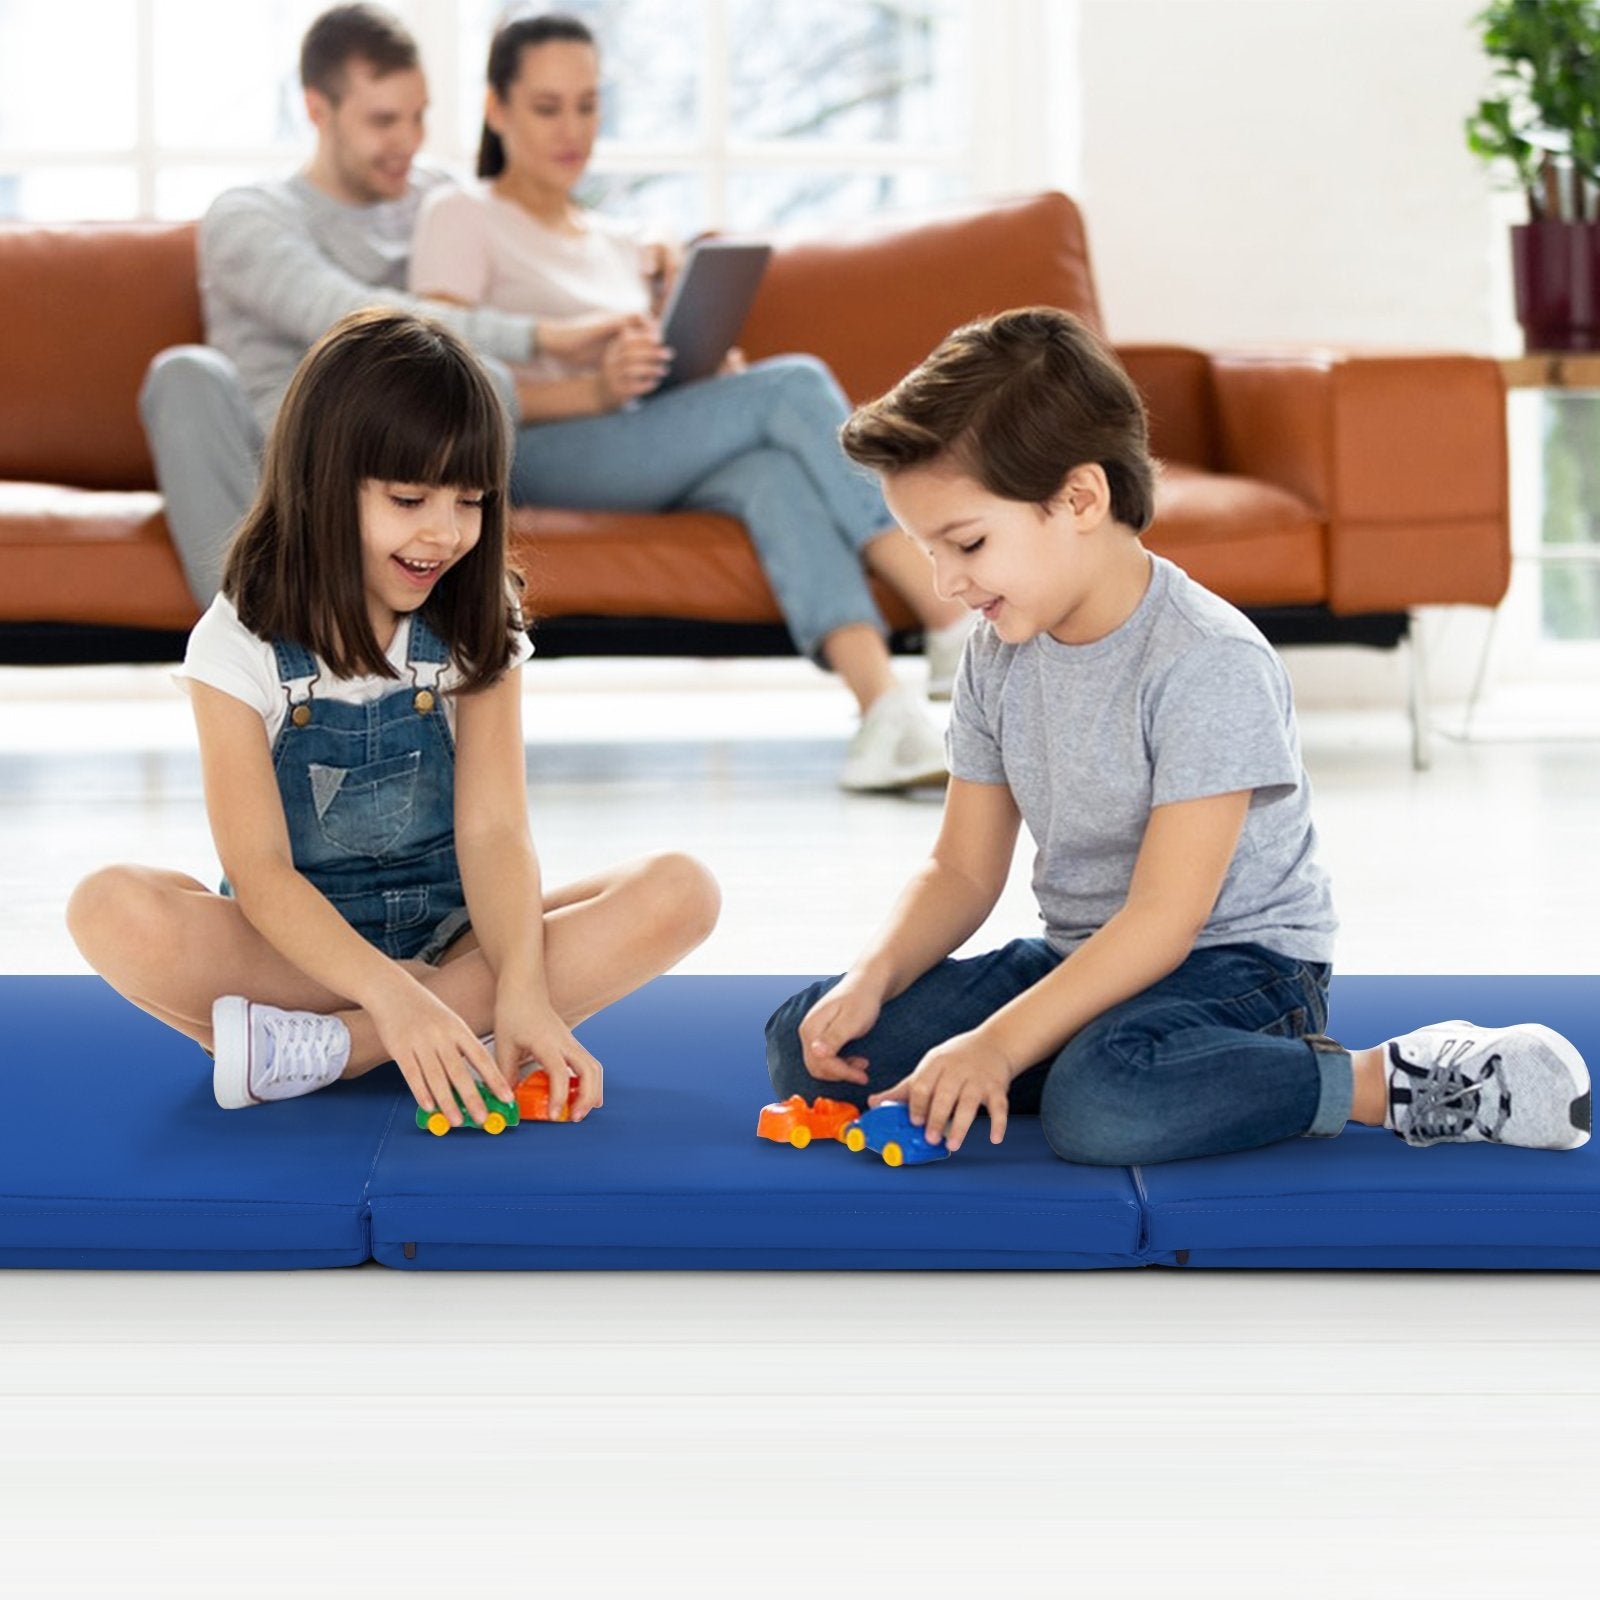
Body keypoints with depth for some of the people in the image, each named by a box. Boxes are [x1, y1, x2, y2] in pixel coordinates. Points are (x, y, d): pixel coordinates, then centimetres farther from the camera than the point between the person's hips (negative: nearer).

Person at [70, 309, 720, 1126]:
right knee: (111, 908, -31)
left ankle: (325, 1047, -28)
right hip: (298, 948, -3)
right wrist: (392, 996, -34)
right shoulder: (239, 645, -9)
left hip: (456, 939, 4)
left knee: (680, 892, -25)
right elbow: (258, 870, -18)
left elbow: (492, 830, -11)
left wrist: (522, 987, -31)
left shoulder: (478, 632, 0)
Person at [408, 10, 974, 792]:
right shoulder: (461, 219, 10)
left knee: (776, 469, -33)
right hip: (531, 462, -5)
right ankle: (955, 626, -35)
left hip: (656, 468, 5)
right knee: (795, 385, -26)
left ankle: (883, 703, -54)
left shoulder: (621, 243, 29)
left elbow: (718, 383, 21)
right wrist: (594, 391, -21)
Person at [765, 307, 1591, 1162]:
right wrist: (873, 977, -12)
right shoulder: (998, 653, 4)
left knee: (1103, 1104, -40)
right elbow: (960, 871, 8)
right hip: (1080, 960, 8)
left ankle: (1398, 1083, -19)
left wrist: (1000, 1044, -29)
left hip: (1238, 966, -8)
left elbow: (1163, 918, -24)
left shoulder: (1210, 664, -21)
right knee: (807, 1044, -5)